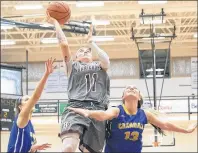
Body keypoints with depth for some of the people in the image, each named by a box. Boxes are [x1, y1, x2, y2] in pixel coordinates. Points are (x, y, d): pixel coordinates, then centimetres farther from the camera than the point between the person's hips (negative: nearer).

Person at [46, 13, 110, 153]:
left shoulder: (99, 66, 27)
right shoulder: (72, 66, 24)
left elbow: (106, 61, 2)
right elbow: (64, 44, 11)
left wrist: (91, 42, 13)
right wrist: (55, 23, 19)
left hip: (98, 110, 2)